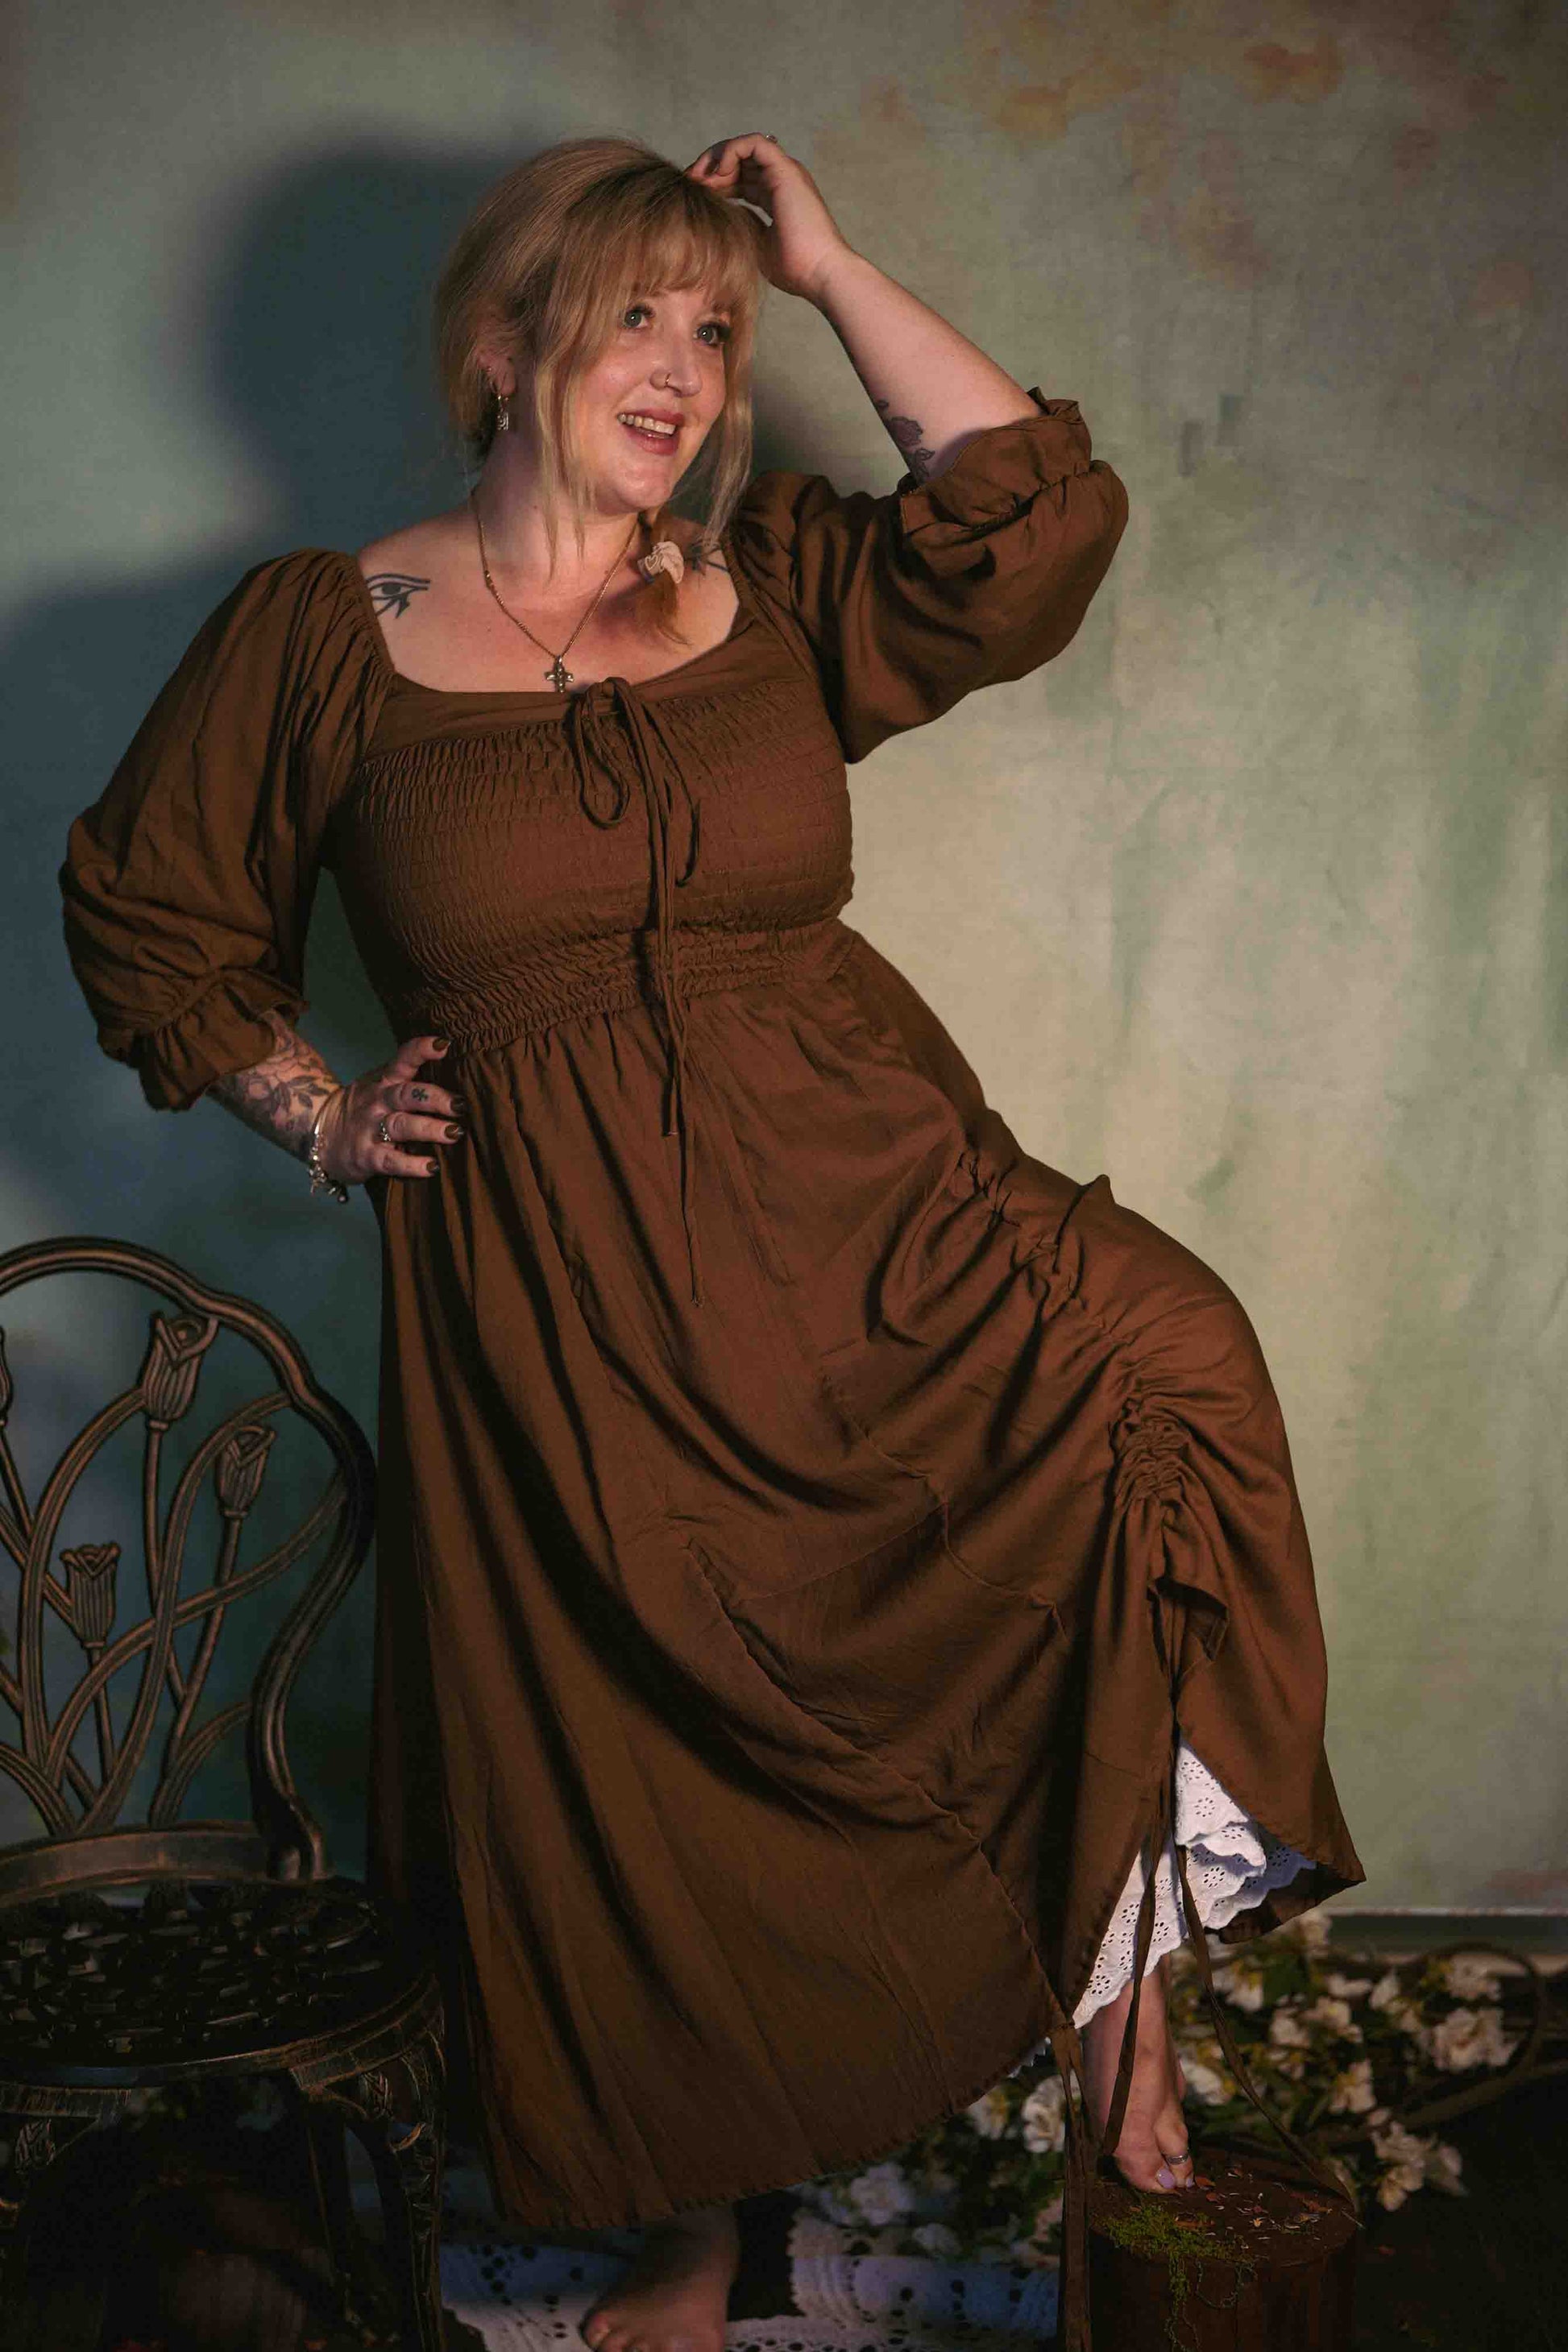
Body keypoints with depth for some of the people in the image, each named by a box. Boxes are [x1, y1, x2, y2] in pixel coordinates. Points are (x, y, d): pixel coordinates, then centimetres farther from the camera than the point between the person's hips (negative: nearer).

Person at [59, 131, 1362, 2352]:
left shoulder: (776, 590, 8)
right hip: (562, 1313, -1)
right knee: (638, 1780, 3)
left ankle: (1122, 1953, -6)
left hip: (861, 1203, 2)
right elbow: (150, 910, 13)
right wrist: (322, 1118, 4)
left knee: (1154, 1374, -25)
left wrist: (833, 269, -2)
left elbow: (1041, 526, -7)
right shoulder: (324, 632, 3)